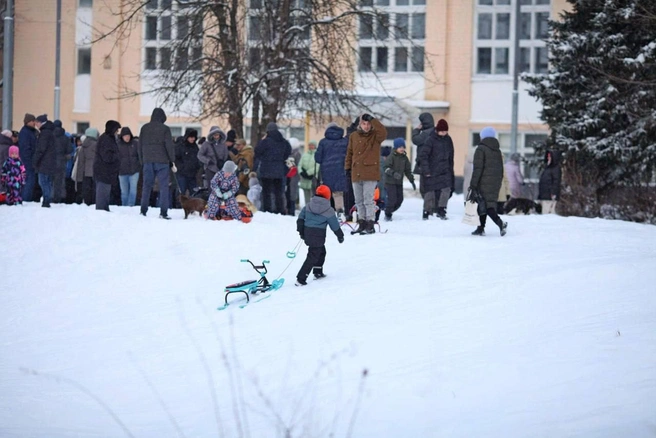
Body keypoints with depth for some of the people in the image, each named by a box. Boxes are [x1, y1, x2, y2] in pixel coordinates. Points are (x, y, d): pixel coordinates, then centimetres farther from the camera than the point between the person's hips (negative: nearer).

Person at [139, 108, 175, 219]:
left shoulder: (144, 128, 8)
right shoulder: (165, 129, -5)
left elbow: (140, 146, 11)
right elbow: (169, 146, -6)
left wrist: (142, 161, 17)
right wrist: (172, 162, 1)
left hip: (148, 161, 4)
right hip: (162, 161, -4)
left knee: (147, 185, 9)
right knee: (164, 186, -1)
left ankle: (143, 210, 7)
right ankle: (163, 212, -7)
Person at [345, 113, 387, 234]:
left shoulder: (375, 136, -1)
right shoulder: (354, 136, 11)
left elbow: (383, 132, -24)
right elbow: (350, 153, 19)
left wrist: (372, 120, -22)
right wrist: (348, 167, 13)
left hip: (370, 174, -5)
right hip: (356, 173, 5)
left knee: (368, 200, -9)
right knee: (359, 201, 10)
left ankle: (370, 225, -5)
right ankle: (362, 223, 19)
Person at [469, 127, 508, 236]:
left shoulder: (481, 149, -9)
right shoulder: (497, 151, 14)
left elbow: (478, 168, -15)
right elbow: (501, 169, 17)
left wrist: (473, 185, -14)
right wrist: (498, 183, 21)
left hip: (484, 182, -7)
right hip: (496, 182, 7)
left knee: (487, 204, -9)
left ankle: (500, 223, -29)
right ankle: (481, 228, 16)